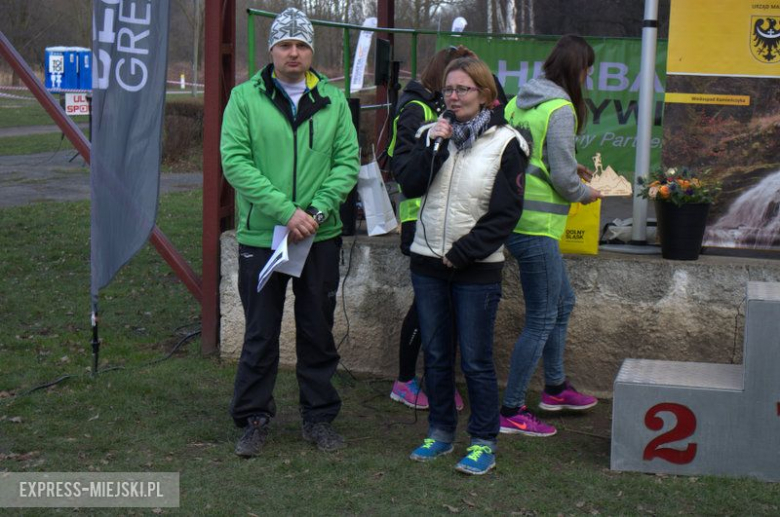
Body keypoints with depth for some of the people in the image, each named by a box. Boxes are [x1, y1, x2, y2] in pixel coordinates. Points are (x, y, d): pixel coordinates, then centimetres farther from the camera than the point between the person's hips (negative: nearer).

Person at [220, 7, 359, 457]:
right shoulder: (246, 98, -3)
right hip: (261, 235, -2)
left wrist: (318, 209, -15)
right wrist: (285, 211, -18)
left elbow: (348, 161, 1)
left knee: (318, 331, 12)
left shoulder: (333, 100, 4)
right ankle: (254, 419, 20)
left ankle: (320, 416, 25)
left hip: (321, 236, 2)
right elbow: (234, 161, -11)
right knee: (261, 334, 6)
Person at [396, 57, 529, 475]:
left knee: (476, 361, -1)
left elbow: (505, 213, -9)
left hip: (476, 269, -4)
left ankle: (484, 441, 12)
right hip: (428, 263, 5)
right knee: (435, 356, 13)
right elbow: (409, 185, -2)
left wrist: (462, 252, -13)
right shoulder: (434, 133, 9)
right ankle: (440, 431, 26)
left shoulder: (505, 143, -5)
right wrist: (433, 146, -13)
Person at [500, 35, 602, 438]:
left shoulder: (519, 101, 9)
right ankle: (511, 412, 6)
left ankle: (554, 388, 37)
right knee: (540, 320, 0)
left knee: (562, 302, 24)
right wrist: (586, 193, 4)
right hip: (537, 227, -9)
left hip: (515, 219, 9)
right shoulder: (560, 109, -16)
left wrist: (568, 168, 20)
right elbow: (563, 178, -16)